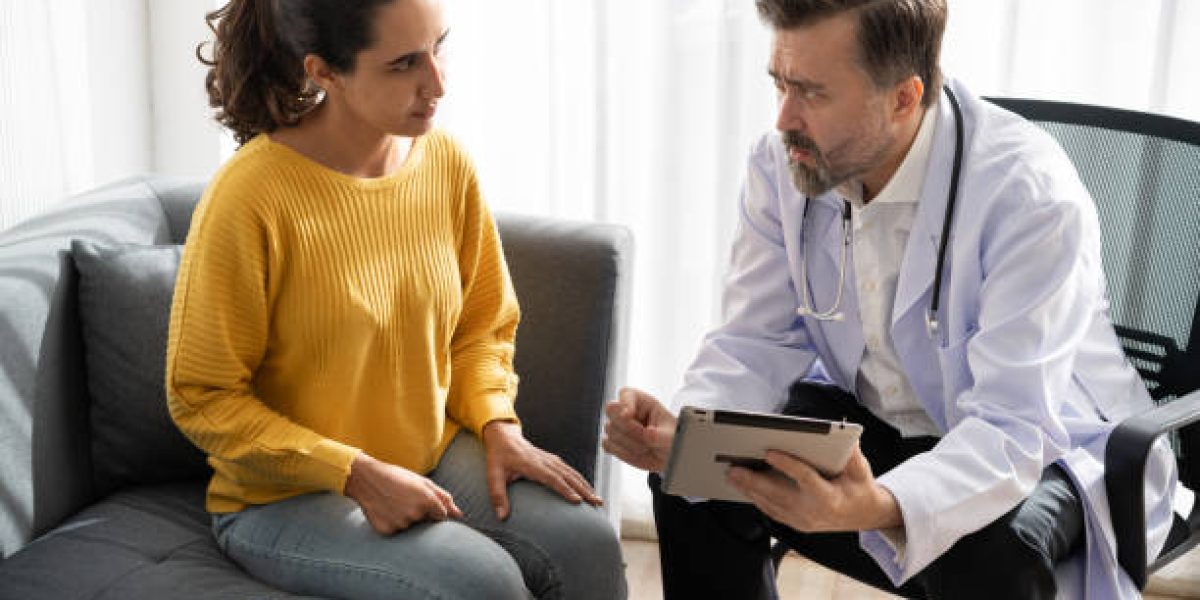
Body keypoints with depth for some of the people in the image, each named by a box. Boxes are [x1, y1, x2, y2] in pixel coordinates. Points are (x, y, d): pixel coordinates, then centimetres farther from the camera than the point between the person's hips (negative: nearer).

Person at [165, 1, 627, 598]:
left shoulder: (446, 163, -3)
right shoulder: (248, 199, -21)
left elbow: (481, 326, 11)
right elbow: (201, 399, -15)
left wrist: (498, 425, -8)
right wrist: (358, 475, -20)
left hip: (433, 457, 5)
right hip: (287, 497, -5)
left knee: (586, 542, -18)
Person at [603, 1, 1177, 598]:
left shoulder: (1033, 196, -29)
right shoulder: (782, 164, -11)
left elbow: (1010, 428, -34)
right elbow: (758, 344, -7)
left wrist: (880, 507, -54)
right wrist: (683, 430, -30)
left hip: (1041, 445, -5)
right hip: (867, 419, 5)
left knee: (989, 550, -36)